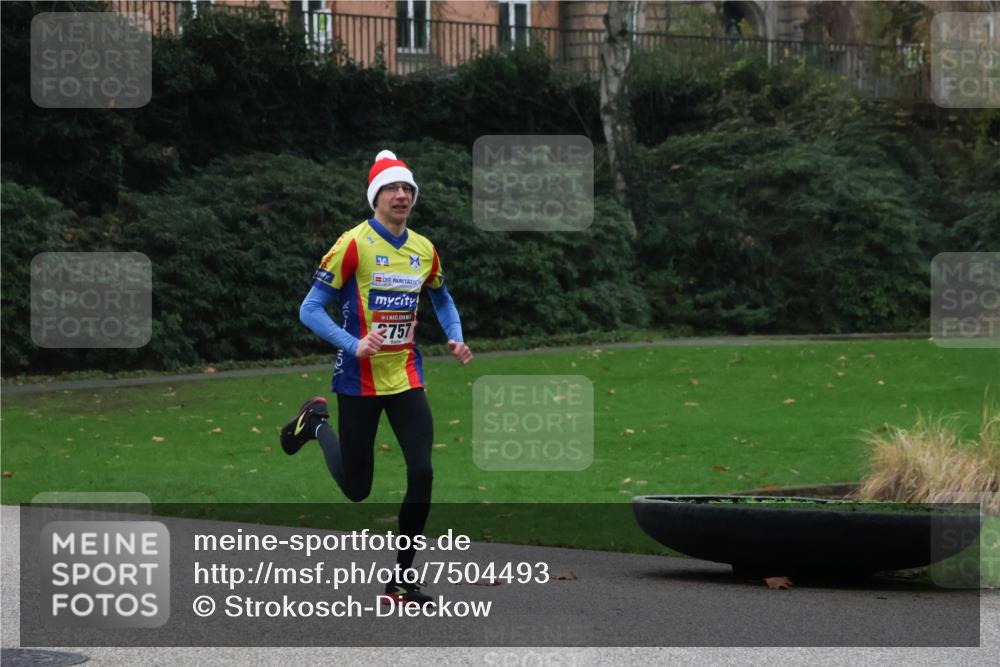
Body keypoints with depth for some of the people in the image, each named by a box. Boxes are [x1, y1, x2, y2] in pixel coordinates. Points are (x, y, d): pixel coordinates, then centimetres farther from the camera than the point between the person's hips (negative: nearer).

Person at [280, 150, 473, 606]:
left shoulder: (424, 250, 5)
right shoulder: (354, 244, -12)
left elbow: (441, 299, 26)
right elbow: (310, 311, -12)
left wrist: (455, 339, 6)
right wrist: (354, 345, -26)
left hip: (406, 377, 4)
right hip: (359, 381, -4)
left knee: (421, 473, -11)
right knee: (357, 490, 7)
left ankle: (401, 581, 3)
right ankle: (317, 423, 38)